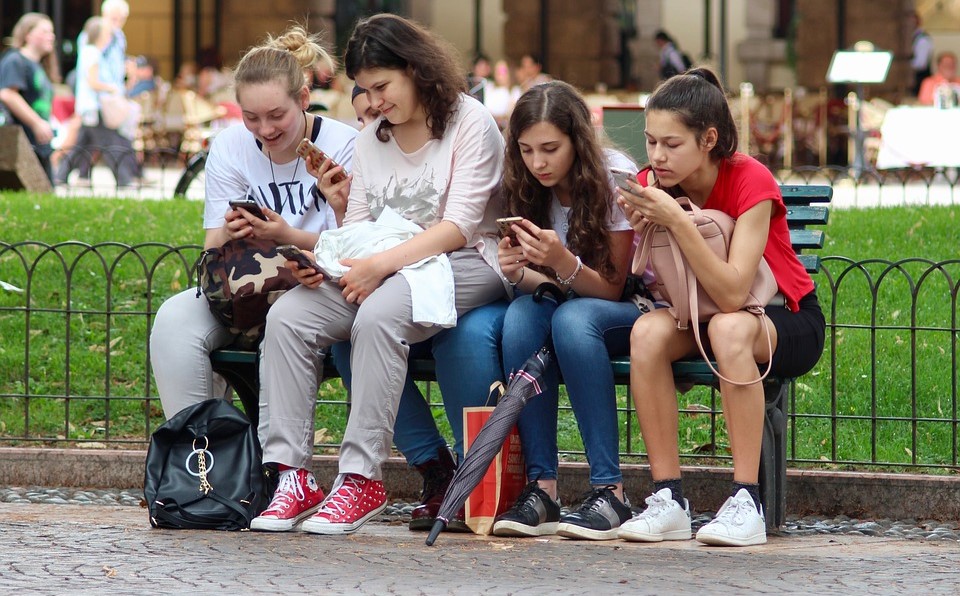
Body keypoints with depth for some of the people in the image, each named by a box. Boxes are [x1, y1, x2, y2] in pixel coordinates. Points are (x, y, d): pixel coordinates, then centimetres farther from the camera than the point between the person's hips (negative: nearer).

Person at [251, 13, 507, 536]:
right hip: (379, 267, 7)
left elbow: (458, 227, -13)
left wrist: (382, 264, -23)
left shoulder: (469, 124, -4)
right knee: (287, 316, -19)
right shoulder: (371, 139, 18)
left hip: (463, 267, -7)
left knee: (377, 314, -37)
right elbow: (358, 226, 12)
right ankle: (288, 471, -23)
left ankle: (362, 478, -33)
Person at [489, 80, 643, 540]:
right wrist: (516, 273, -22)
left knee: (572, 319, -37)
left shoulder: (614, 179, -17)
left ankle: (609, 490, -36)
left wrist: (563, 261, -36)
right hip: (570, 305, 4)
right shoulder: (531, 189, -2)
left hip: (635, 310, -4)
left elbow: (611, 287, -16)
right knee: (521, 315, -30)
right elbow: (546, 282, 2)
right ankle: (541, 486, -32)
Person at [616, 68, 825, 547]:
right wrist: (640, 226, -29)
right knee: (648, 332, -29)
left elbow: (733, 294, -33)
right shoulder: (659, 186, -8)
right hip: (701, 316, 5)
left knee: (729, 328, -39)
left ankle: (746, 502, -35)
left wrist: (677, 221, -39)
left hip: (788, 324, -5)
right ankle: (668, 499, -25)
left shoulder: (750, 181, -23)